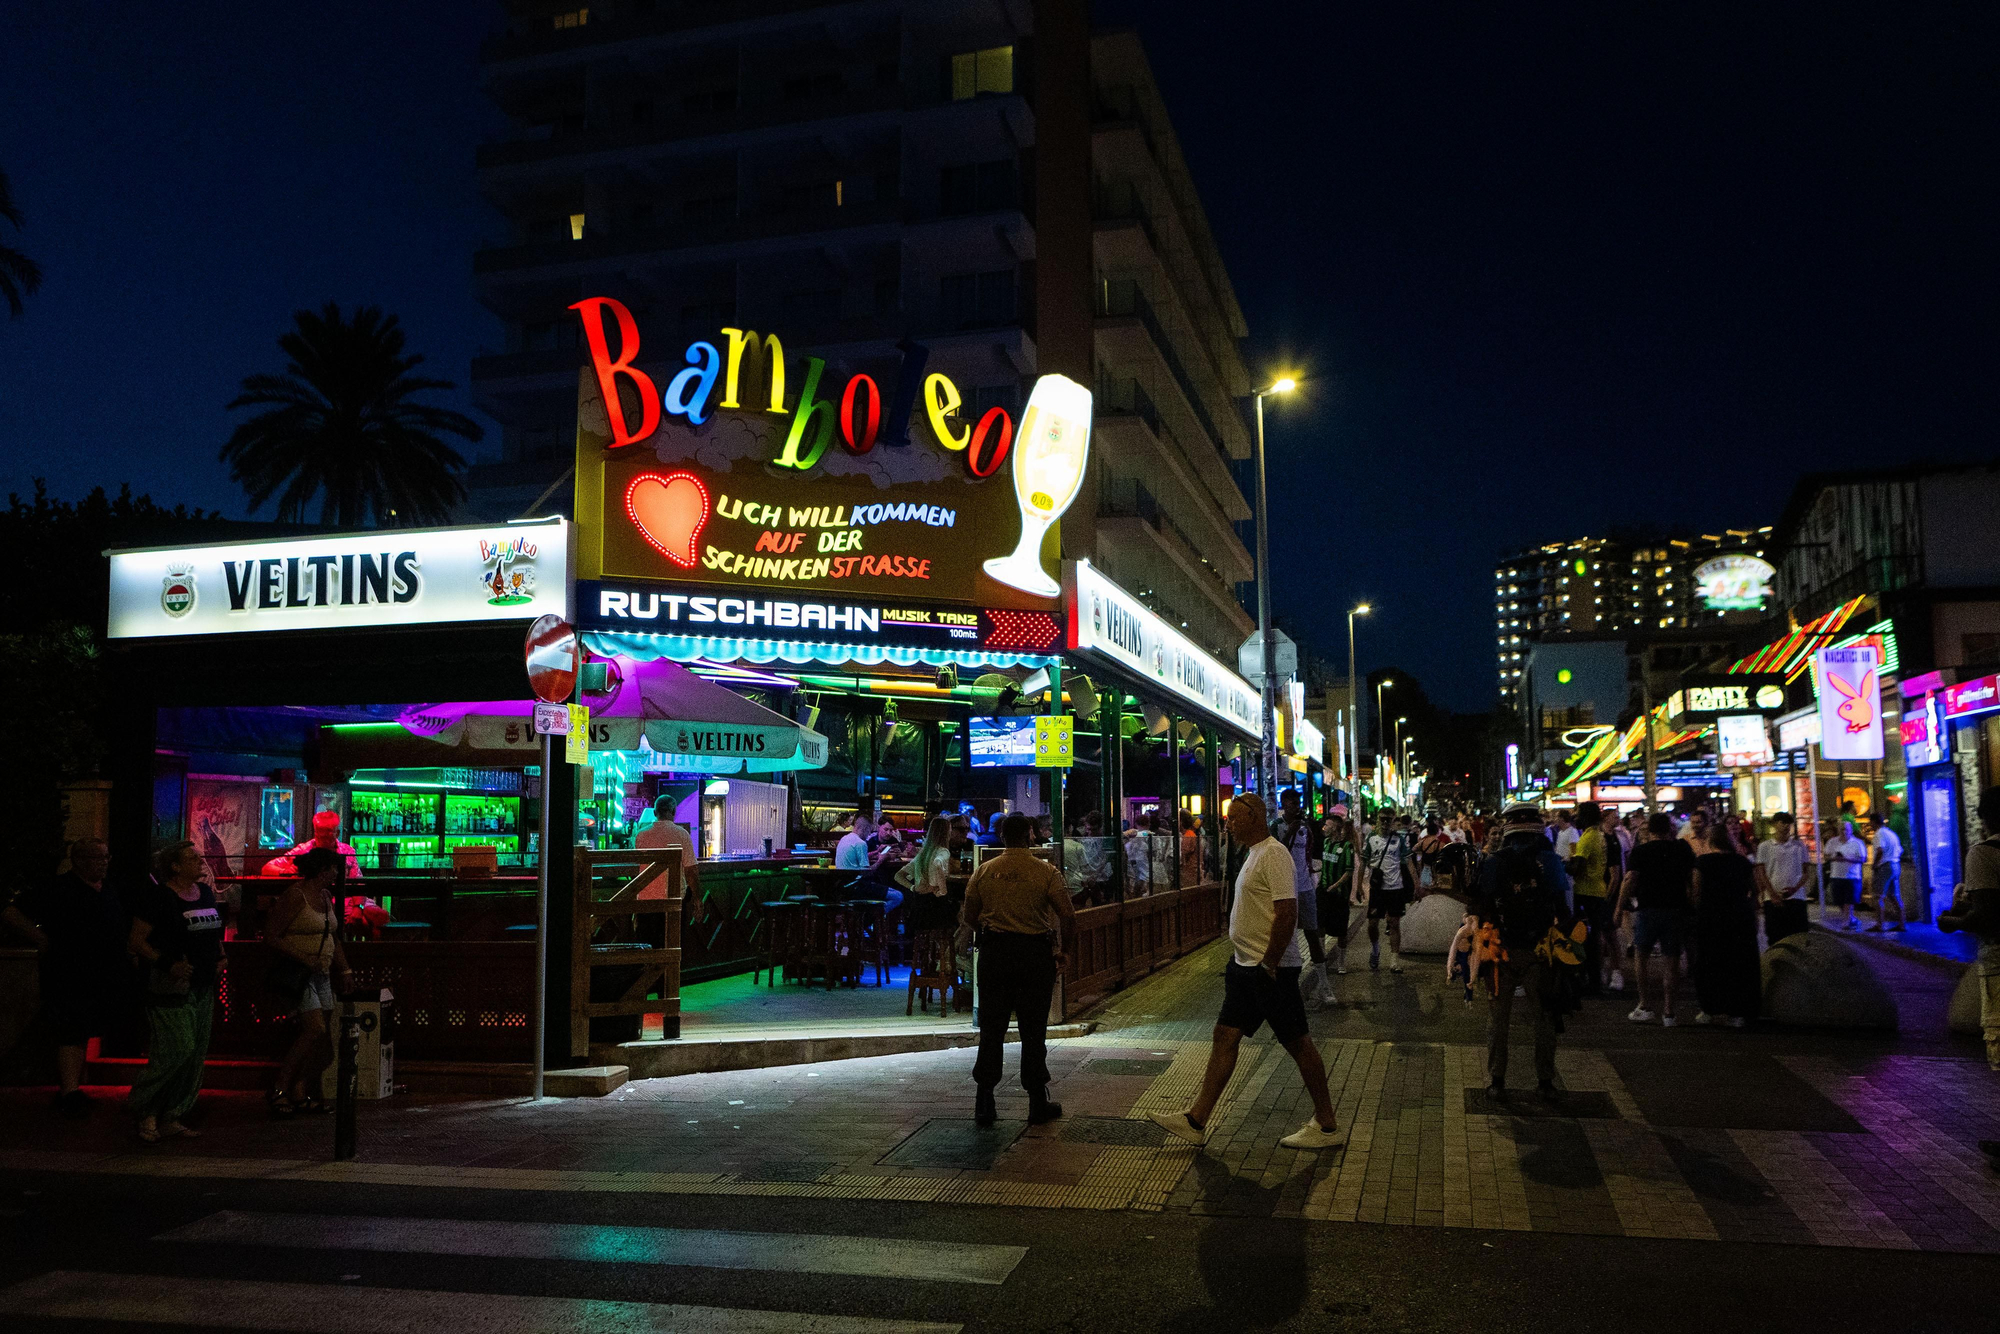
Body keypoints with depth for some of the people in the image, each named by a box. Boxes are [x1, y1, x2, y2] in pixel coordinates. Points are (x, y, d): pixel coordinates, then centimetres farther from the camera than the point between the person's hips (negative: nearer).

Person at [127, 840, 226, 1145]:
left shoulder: (206, 892, 13)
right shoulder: (158, 897, -9)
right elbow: (136, 940, -11)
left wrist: (220, 956, 9)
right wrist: (167, 964, -20)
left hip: (203, 987, 8)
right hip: (171, 987, -8)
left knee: (195, 1056, 8)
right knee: (176, 1051, -13)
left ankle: (170, 1119, 16)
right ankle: (146, 1113, 5)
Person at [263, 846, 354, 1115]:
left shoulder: (325, 896, 14)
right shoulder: (296, 894, -12)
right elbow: (271, 934, -14)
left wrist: (345, 970, 19)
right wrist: (303, 958, -20)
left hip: (319, 974, 9)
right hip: (295, 972, -9)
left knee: (323, 1036, 5)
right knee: (316, 1029, -17)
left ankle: (301, 1094, 11)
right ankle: (278, 1089, -7)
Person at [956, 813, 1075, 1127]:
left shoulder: (983, 872, 3)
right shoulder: (1046, 872, -4)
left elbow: (970, 918, 7)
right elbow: (1068, 918, -8)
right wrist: (1063, 948, 8)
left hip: (994, 951, 2)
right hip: (1035, 951, -2)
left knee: (991, 1029, 7)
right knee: (1033, 1030, 6)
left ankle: (984, 1103, 8)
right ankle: (1037, 1103, 12)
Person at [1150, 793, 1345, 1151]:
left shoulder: (1273, 854, -17)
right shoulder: (1255, 854, 15)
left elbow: (1287, 913, -24)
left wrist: (1269, 965, -21)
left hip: (1270, 969, -10)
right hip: (1246, 965, 10)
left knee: (1297, 1042, 0)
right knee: (1224, 1037, 8)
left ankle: (1327, 1126, 12)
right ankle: (1196, 1121, 11)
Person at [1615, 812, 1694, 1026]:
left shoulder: (1640, 851, -3)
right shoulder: (1682, 850, 5)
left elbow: (1629, 879, -9)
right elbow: (1692, 880, 10)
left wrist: (1619, 908, -4)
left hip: (1648, 908, -2)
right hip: (1676, 909, 2)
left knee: (1640, 955, 11)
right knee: (1670, 959, 5)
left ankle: (1644, 1005, 6)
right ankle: (1667, 1010, 4)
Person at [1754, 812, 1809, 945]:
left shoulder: (1799, 846, 9)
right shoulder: (1765, 847, 4)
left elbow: (1805, 872, 8)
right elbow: (1761, 873, 1)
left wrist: (1795, 889, -10)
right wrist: (1773, 895, -10)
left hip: (1796, 897, 1)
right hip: (1773, 899, -1)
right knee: (1775, 936, 0)